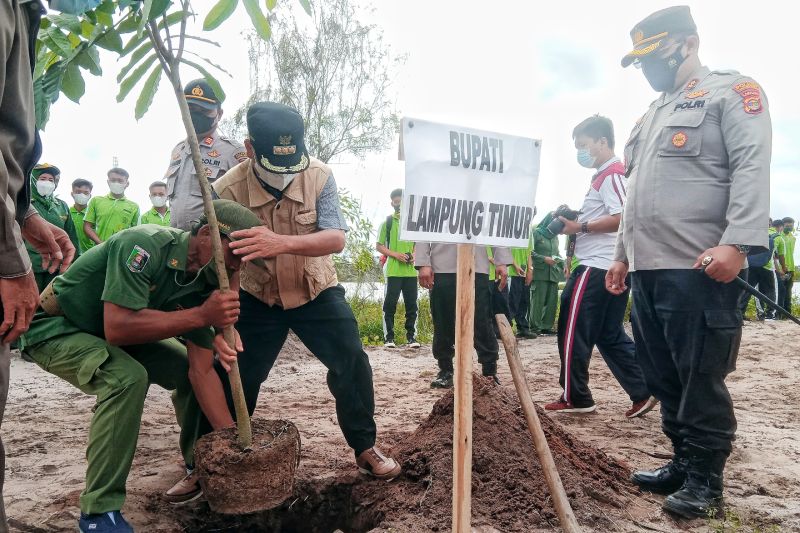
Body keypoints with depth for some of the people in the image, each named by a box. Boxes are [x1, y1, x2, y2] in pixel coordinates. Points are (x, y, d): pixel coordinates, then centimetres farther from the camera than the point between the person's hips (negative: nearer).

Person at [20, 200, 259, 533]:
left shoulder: (205, 283, -11)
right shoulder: (145, 245, -31)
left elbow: (202, 371, -12)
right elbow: (118, 327, -41)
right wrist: (200, 315, -40)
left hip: (114, 335, 7)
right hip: (58, 328, -7)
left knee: (190, 369, -1)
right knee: (127, 376, -32)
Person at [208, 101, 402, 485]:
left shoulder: (318, 175, -19)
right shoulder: (227, 190, -22)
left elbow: (336, 239, -28)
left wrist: (282, 243, -47)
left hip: (316, 291, 1)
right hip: (256, 298, 0)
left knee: (351, 360, -10)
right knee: (236, 377, 3)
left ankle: (365, 447, 10)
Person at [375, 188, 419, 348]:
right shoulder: (387, 222, 3)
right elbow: (379, 246, 2)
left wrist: (414, 255, -2)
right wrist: (395, 255, -13)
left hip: (411, 271, 3)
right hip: (393, 271, -3)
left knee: (411, 304, 4)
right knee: (390, 304, -2)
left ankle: (411, 337, 10)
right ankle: (388, 337, 4)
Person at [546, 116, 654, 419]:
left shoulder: (612, 174, -10)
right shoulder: (605, 175, 22)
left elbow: (622, 218, -21)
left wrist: (580, 227, -17)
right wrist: (573, 226, 14)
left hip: (598, 268, -10)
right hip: (605, 267, 10)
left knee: (572, 331, -2)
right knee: (609, 336, 13)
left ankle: (575, 398, 8)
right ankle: (643, 391, 13)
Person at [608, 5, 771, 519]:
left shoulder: (731, 90, 2)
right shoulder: (651, 116, 26)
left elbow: (752, 167, -12)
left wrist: (736, 243, -23)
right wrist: (623, 254, 22)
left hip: (699, 268, -8)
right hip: (647, 268, 8)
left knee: (700, 377, -1)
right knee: (664, 376, 11)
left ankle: (706, 479, 13)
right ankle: (684, 462, 25)